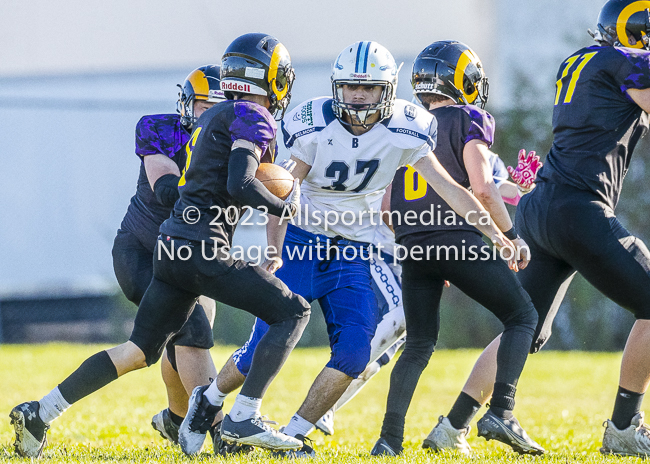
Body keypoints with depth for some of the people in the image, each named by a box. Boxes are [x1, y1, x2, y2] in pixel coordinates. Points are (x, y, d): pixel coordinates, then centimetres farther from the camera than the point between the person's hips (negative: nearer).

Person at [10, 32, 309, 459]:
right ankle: (244, 419, -10)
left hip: (172, 246, 9)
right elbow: (240, 186, -19)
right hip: (203, 247, -9)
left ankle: (40, 413, 11)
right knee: (293, 311, -1)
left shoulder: (214, 118, 21)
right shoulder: (254, 118, -7)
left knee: (141, 350, 13)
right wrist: (286, 207, -3)